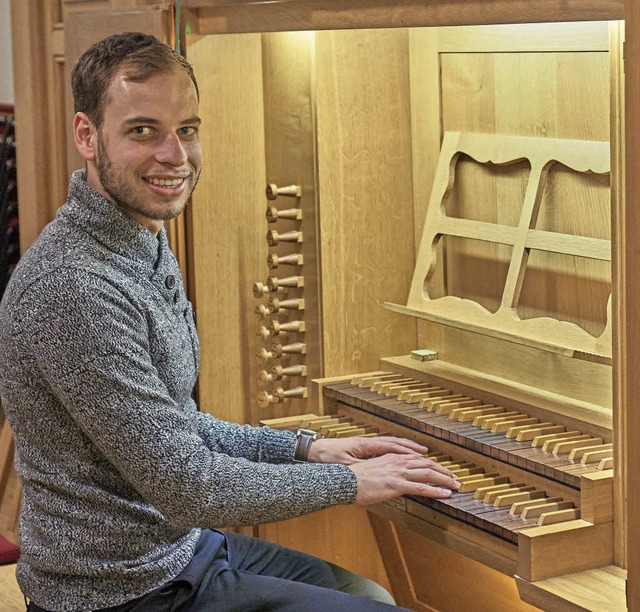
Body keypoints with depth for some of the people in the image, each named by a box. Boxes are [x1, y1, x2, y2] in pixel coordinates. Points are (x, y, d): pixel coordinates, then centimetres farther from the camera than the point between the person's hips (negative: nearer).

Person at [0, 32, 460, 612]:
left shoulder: (146, 248, 7)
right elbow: (185, 486, -25)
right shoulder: (74, 286, -26)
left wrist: (306, 449, 7)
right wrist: (348, 482, -14)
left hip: (182, 544, 10)